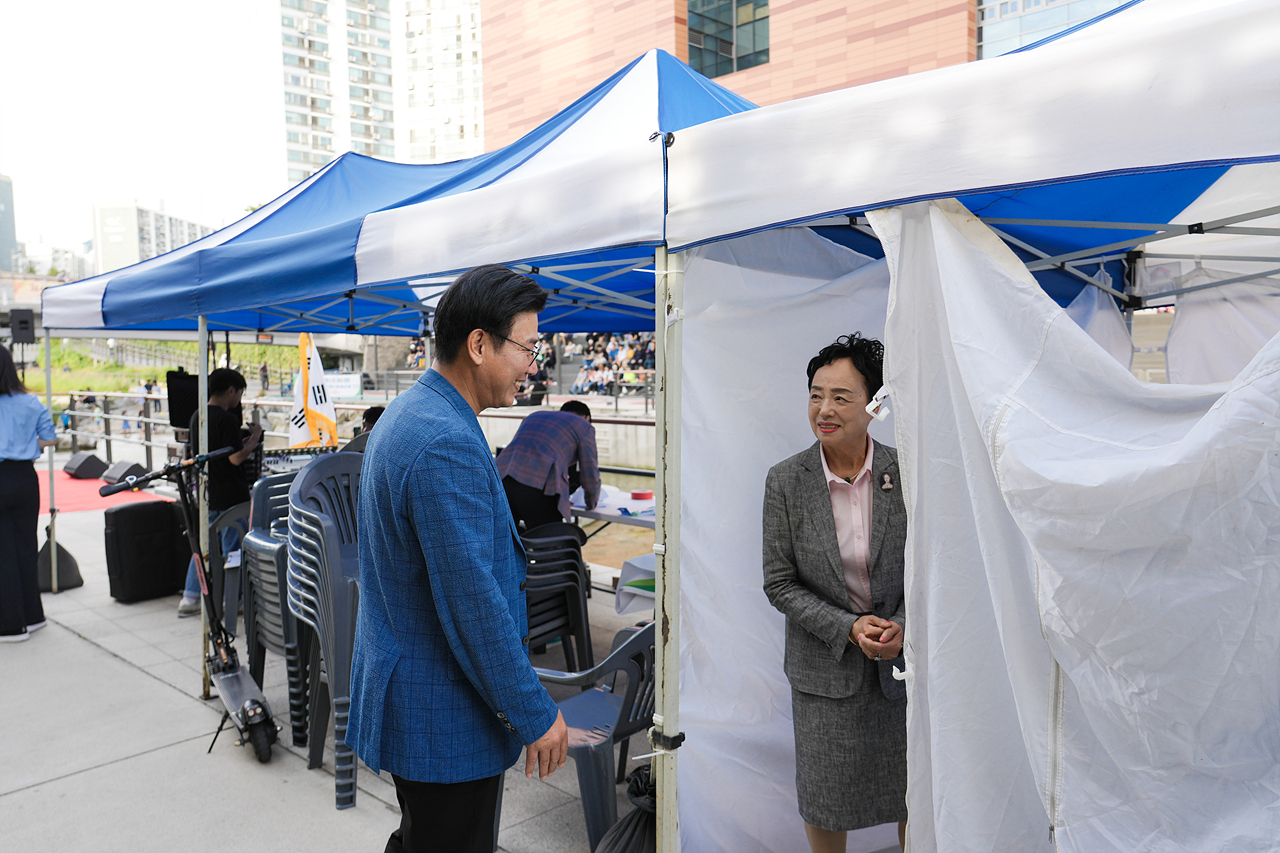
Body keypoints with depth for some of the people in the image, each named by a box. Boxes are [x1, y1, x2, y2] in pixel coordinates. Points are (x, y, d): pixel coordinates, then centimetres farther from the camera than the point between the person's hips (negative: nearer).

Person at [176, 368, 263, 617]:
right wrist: (254, 437, -6)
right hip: (230, 494, -8)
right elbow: (236, 457, -20)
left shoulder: (197, 417, 10)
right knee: (232, 548, 2)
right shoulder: (227, 419, -17)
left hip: (205, 492, 8)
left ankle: (190, 599, 18)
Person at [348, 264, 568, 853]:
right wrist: (534, 714, -18)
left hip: (402, 691, 10)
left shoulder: (405, 414, 7)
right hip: (445, 716, -10)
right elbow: (471, 599, -27)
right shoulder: (448, 445, -27)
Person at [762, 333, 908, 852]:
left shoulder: (905, 471, -9)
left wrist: (903, 626, -14)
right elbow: (779, 583, -7)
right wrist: (847, 628, -17)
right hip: (824, 665, 0)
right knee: (826, 797, 13)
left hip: (905, 655, 1)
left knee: (912, 792, 17)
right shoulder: (785, 480, -11)